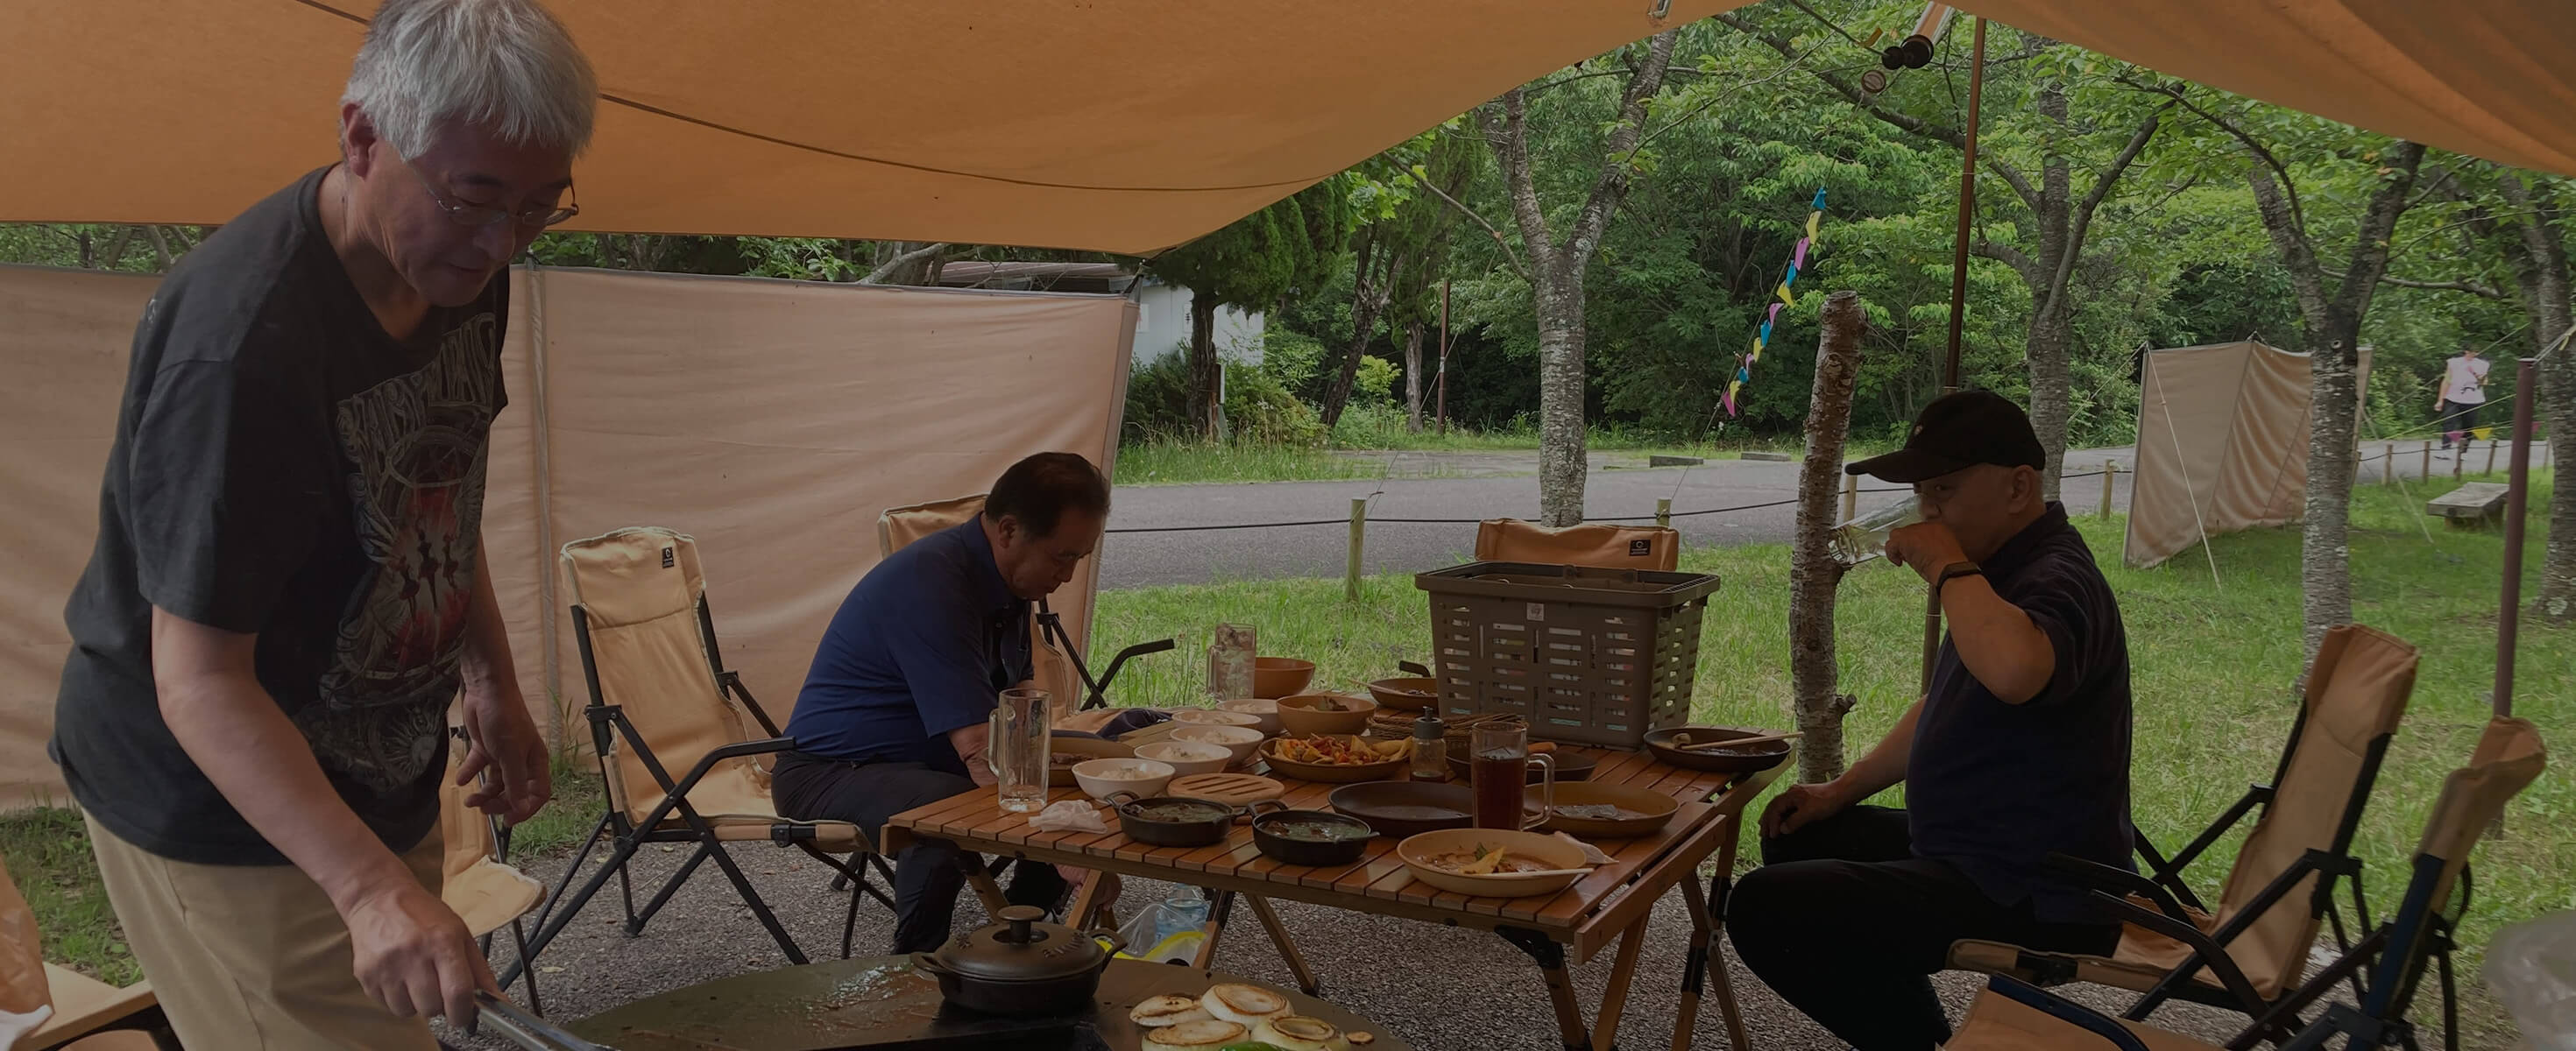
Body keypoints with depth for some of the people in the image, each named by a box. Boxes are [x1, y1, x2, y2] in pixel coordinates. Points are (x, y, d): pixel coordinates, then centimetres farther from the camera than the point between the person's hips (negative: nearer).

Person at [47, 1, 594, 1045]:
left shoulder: (459, 266, -4)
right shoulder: (239, 346, -31)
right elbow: (200, 684, -30)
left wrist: (492, 682, 14)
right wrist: (370, 886, -39)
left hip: (379, 773, 8)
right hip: (217, 813, -8)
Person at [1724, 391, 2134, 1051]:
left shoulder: (2057, 580, -21)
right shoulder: (2008, 570, 12)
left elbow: (2014, 673, -46)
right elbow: (1944, 709, 25)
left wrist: (1948, 568, -29)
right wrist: (1842, 791, 21)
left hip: (2033, 900, -11)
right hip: (1982, 854, 11)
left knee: (1762, 909, -19)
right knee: (1796, 842, 24)